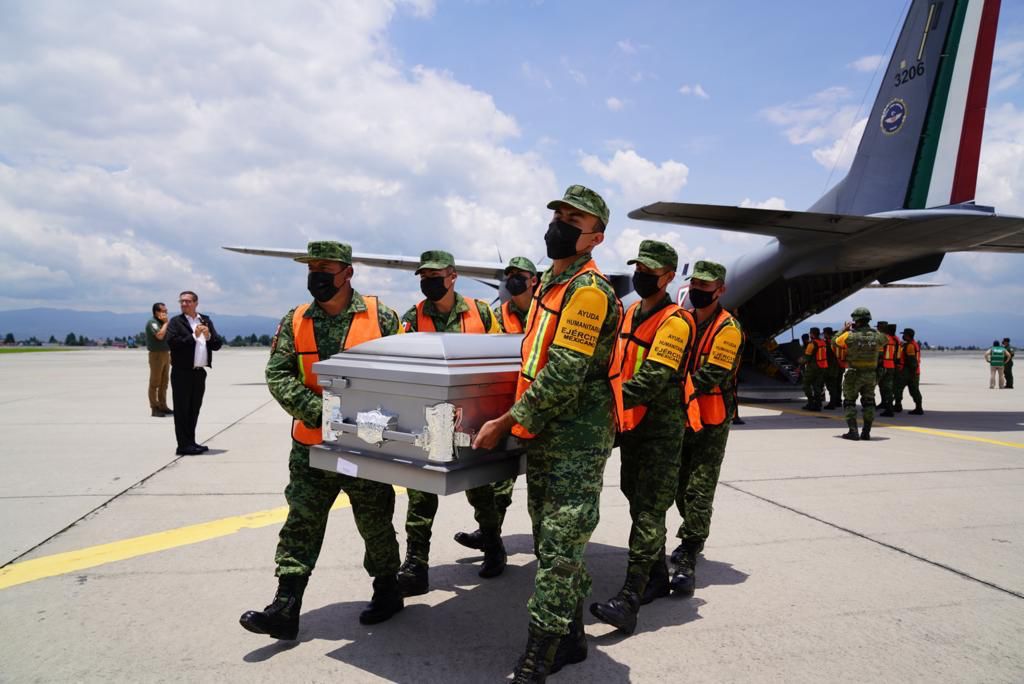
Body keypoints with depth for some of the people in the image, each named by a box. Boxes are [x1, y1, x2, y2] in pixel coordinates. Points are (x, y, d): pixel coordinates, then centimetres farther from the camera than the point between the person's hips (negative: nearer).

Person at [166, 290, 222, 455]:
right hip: (182, 372, -5)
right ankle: (184, 445, 2)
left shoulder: (206, 321, 14)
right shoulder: (176, 322, 0)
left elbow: (218, 344, 9)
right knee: (182, 409, -1)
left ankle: (191, 442, 20)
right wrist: (194, 336, -14)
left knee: (195, 408, 11)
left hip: (200, 372, 5)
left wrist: (208, 336, -10)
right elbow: (171, 342, -15)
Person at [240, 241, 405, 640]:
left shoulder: (381, 317, -5)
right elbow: (277, 375, -3)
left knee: (375, 524, 11)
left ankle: (387, 590, 31)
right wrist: (318, 411, -16)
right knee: (301, 524, 4)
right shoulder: (295, 322, 3)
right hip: (311, 446, 3)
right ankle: (285, 608, 11)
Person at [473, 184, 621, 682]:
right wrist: (520, 423, 15)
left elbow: (563, 376, -21)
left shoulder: (589, 290, -15)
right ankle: (571, 639, 32)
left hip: (577, 443, -9)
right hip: (543, 438, 9)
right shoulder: (549, 283, 15)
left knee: (558, 551, -3)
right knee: (554, 545, 16)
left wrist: (504, 423, -16)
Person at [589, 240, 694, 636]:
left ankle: (629, 600, -8)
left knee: (648, 512, -8)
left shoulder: (674, 322, -15)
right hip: (631, 424, 8)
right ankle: (658, 577, 31)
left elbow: (653, 380, -26)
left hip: (661, 429, -8)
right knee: (638, 502, 16)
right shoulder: (632, 313, 12)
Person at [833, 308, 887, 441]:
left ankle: (853, 431, -2)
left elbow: (835, 342, 2)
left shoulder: (849, 335, -14)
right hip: (871, 374, 4)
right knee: (868, 403, 13)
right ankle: (866, 432, 13)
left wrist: (844, 330, 15)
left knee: (849, 402, 6)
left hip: (853, 374, -4)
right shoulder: (877, 336, -4)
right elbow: (886, 339, 20)